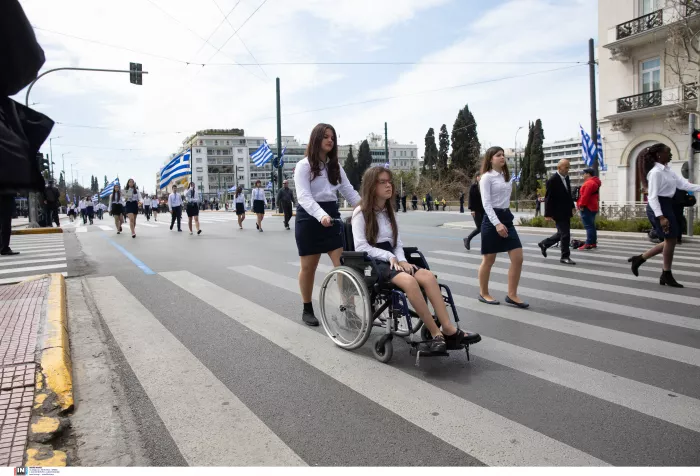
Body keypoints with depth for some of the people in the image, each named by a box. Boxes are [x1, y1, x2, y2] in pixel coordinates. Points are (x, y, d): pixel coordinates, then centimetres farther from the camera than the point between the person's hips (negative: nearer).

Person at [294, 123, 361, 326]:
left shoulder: (335, 166, 12)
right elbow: (304, 197, -19)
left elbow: (349, 192, 6)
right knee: (308, 267, 6)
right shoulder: (304, 165, -6)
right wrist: (321, 215, -36)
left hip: (332, 215, 5)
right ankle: (307, 310, 21)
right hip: (309, 218, -4)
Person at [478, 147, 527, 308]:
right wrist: (497, 223, -26)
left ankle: (512, 295, 6)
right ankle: (484, 294, 18)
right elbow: (486, 203, -16)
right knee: (489, 260, 2)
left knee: (518, 258, -2)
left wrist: (504, 221, 18)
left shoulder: (506, 176, 15)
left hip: (507, 218, 7)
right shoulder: (487, 177, -8)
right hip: (492, 219, -7)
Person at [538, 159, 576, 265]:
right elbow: (548, 198, -16)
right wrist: (548, 214, -17)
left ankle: (544, 244, 31)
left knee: (562, 233, 15)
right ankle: (565, 257, 6)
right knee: (565, 234, -5)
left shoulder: (566, 178, 8)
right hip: (558, 212, -8)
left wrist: (572, 206, 13)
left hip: (565, 212, 8)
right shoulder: (552, 180, -15)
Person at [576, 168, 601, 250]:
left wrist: (581, 205, -17)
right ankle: (593, 243, 19)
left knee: (588, 226, -12)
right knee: (591, 225, 14)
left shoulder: (589, 183, -16)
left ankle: (588, 244, -15)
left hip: (587, 208, -11)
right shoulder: (594, 182, 19)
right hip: (593, 207, 11)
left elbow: (585, 195, -22)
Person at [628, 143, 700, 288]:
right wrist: (661, 217, -27)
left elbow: (683, 184, 9)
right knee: (671, 239, -1)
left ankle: (639, 258, 18)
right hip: (659, 207, -10)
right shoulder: (656, 172, -15)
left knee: (670, 240, 11)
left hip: (667, 206, 10)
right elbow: (652, 196, -20)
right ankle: (666, 275, 12)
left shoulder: (668, 171, 14)